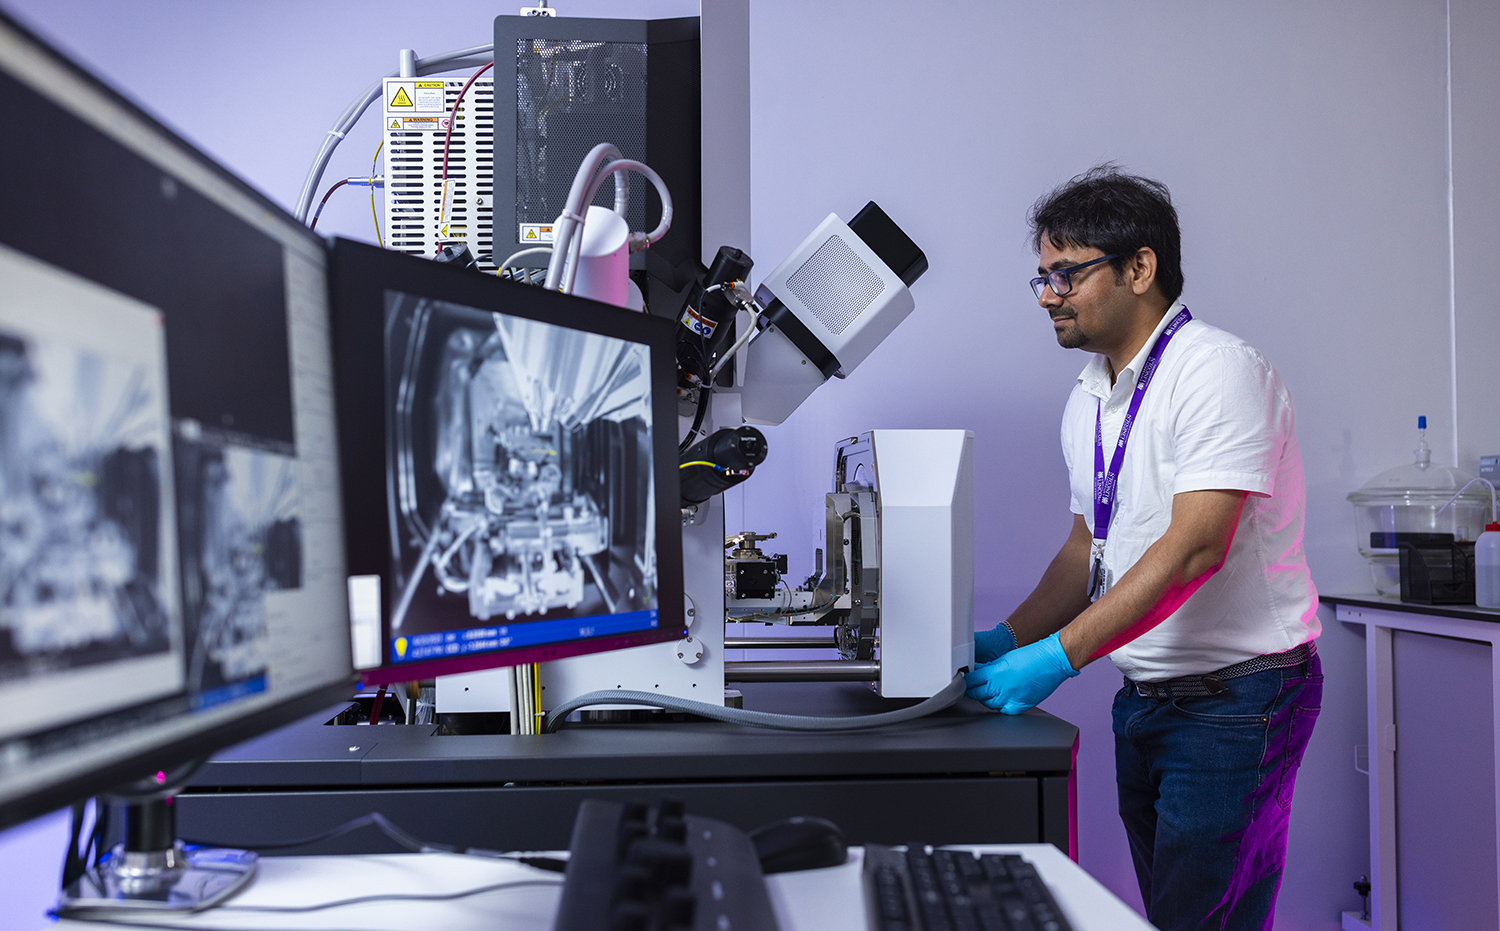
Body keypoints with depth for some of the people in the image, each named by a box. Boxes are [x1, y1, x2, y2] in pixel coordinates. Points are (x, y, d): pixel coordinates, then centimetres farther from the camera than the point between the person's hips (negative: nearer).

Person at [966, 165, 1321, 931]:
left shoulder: (1219, 371, -16)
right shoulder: (1087, 400, 10)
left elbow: (1194, 548, -25)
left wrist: (1059, 655, -28)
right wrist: (1007, 639, 2)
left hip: (1235, 696, -8)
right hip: (1143, 695, 8)